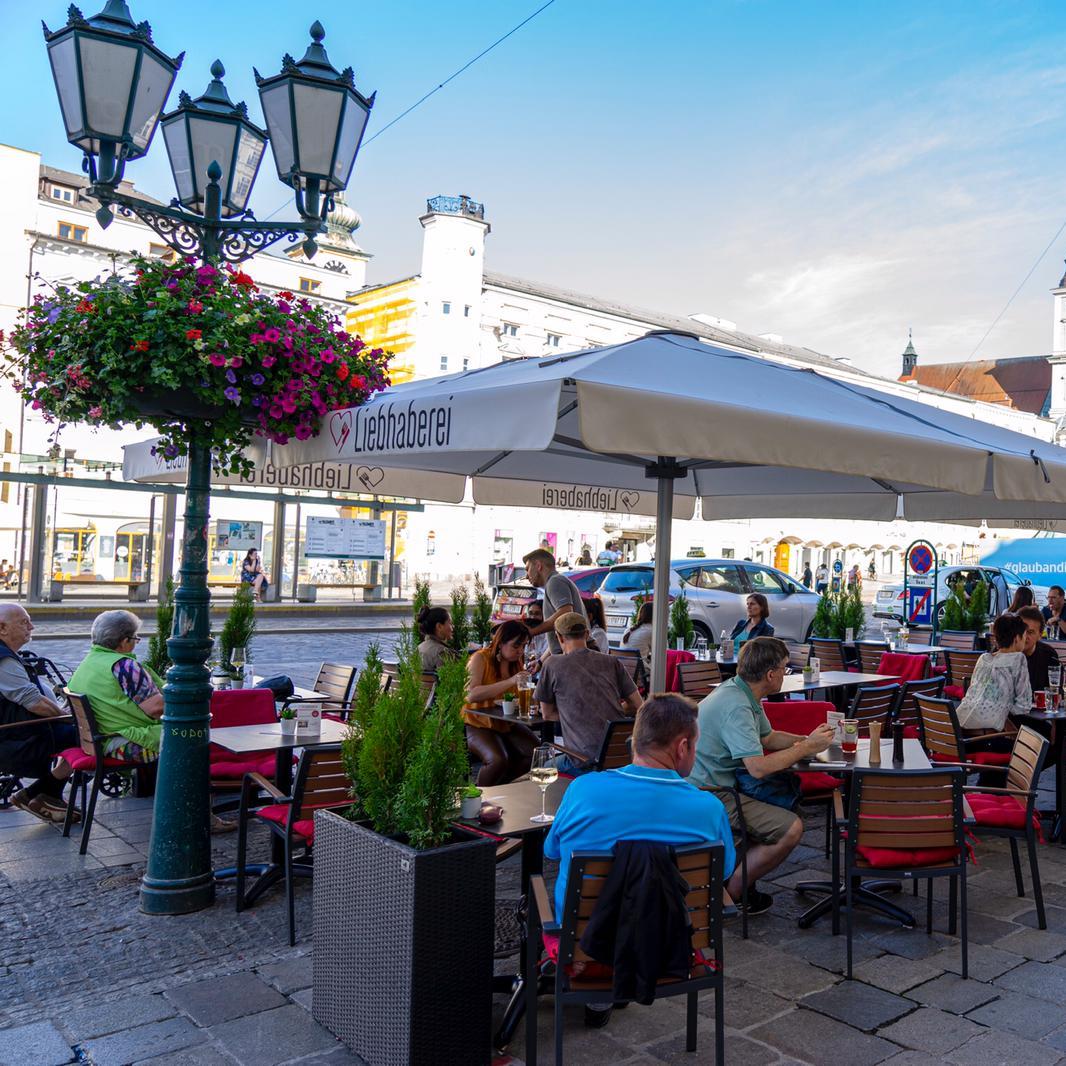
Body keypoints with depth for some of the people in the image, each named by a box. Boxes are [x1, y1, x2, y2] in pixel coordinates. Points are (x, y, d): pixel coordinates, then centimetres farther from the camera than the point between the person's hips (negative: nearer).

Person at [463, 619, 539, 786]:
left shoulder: (516, 662, 8)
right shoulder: (480, 659, -13)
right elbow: (471, 695, -28)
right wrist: (510, 681, -32)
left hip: (506, 723, 7)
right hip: (478, 724, -7)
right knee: (498, 759, -31)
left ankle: (502, 787, 6)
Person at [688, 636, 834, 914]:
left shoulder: (744, 694, 9)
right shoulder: (736, 706, -23)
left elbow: (768, 737, 24)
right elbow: (759, 767, -28)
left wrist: (808, 740, 8)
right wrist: (806, 748, -15)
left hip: (720, 784, 11)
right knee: (791, 828, -15)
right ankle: (730, 891, -1)